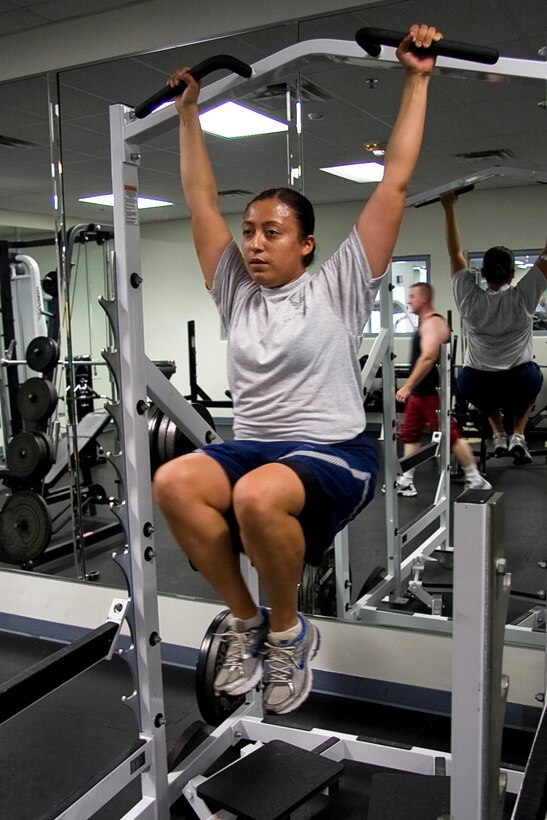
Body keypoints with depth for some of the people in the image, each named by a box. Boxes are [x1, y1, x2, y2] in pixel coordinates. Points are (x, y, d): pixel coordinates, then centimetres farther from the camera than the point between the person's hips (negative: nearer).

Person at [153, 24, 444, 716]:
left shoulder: (337, 288, 0)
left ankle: (288, 631, -7)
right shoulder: (235, 291, 13)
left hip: (333, 454, -5)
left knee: (257, 497, -37)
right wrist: (188, 113, 22)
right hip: (249, 449, 5)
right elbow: (201, 201, 18)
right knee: (173, 481, -26)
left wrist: (417, 80, 2)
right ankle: (246, 620, -5)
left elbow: (393, 184, -1)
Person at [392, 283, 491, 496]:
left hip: (433, 392, -10)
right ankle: (406, 482, 16)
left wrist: (407, 386, -29)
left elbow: (428, 358, -29)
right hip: (420, 392, 10)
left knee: (451, 436, -5)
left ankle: (476, 480, 5)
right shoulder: (425, 322, 16)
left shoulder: (433, 323, -16)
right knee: (410, 434, 10)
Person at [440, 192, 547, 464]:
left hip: (474, 386, 1)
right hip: (521, 384, -1)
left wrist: (449, 208, 10)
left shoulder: (470, 300, -1)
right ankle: (517, 435, 15)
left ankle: (499, 435, 20)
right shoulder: (523, 298, -4)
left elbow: (455, 253, 7)